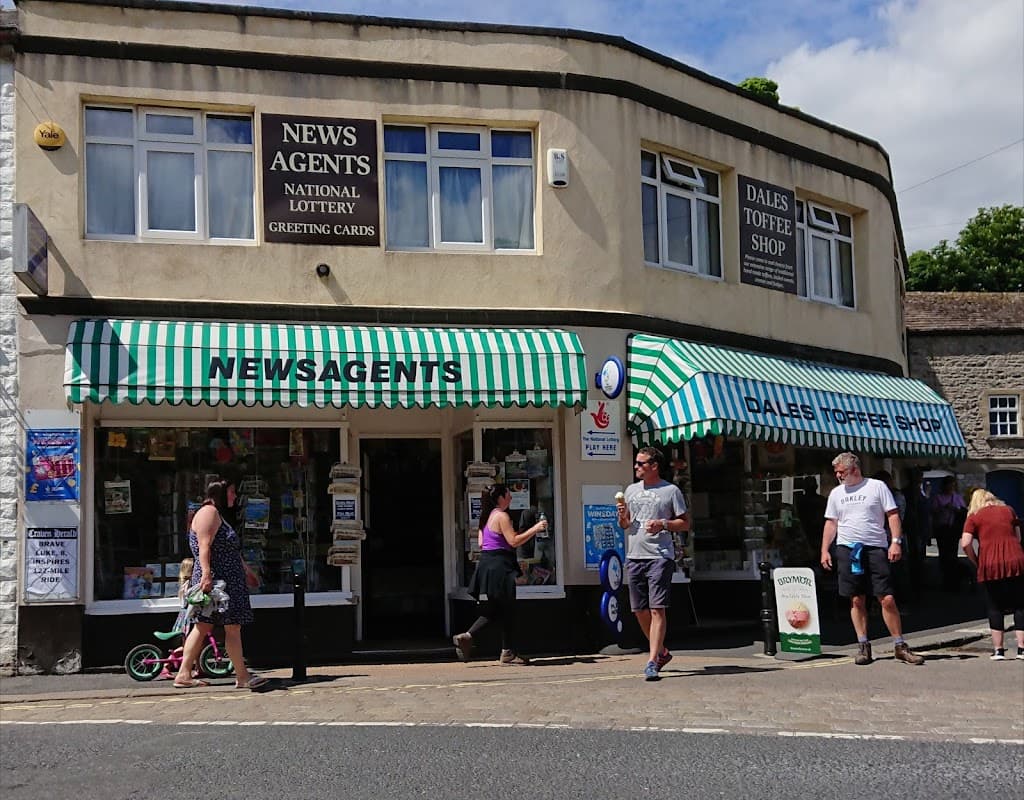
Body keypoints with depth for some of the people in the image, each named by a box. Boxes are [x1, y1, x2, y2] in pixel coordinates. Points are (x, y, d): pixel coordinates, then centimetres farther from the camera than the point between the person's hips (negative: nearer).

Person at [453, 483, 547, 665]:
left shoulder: (487, 516, 15)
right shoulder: (502, 516, -13)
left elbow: (481, 542, 16)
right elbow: (514, 541, -18)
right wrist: (535, 529, -13)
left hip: (486, 562, 9)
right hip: (499, 565, -9)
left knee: (493, 609, 13)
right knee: (506, 610, -1)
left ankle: (467, 636, 1)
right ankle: (508, 653, 5)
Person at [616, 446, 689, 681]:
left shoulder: (671, 490, 1)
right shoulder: (631, 490, 16)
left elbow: (685, 523, 2)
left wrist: (663, 524, -14)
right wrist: (623, 516, 0)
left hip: (660, 556, -6)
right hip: (634, 556, 6)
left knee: (657, 609, -11)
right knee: (640, 610, 9)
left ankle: (652, 662, -11)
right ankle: (662, 652, 27)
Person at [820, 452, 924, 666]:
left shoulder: (877, 487, 2)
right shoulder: (836, 493, 13)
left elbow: (893, 514, 0)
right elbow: (831, 523, 16)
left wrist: (896, 541, -11)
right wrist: (824, 550, 8)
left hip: (876, 548, -3)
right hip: (847, 549, 3)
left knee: (887, 599, -6)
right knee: (857, 600, 4)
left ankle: (900, 646, 3)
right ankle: (863, 646, 12)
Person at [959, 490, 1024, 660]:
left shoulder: (974, 516, 5)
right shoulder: (1008, 510, 14)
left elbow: (965, 543, -6)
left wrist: (976, 562, 7)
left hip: (990, 565, -2)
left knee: (995, 608, 8)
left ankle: (998, 649, 7)